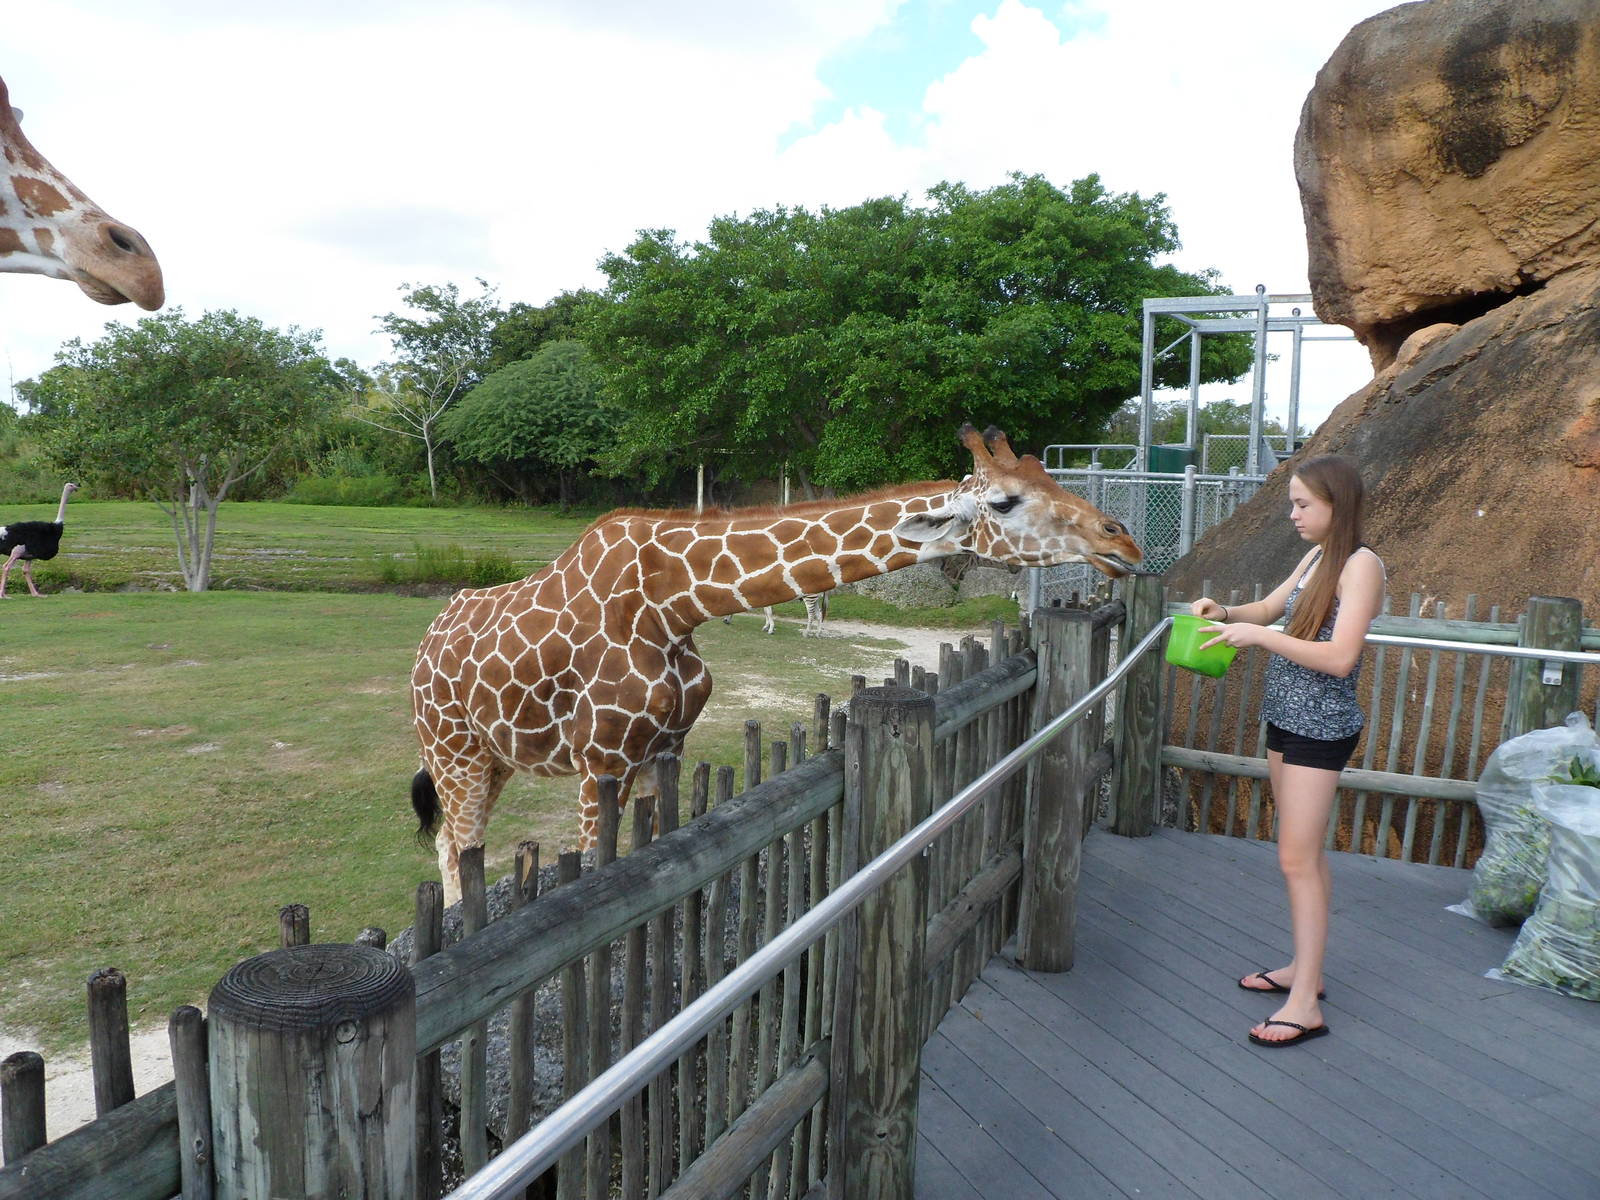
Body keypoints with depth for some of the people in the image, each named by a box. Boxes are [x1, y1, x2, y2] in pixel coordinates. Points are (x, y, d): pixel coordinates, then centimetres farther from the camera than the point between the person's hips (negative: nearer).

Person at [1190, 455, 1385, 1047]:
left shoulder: (1361, 564, -16)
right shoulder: (1316, 557, 9)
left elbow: (1339, 657, -24)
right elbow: (1270, 606, 21)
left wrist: (1259, 636, -24)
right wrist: (1226, 612, 2)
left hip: (1321, 728, -8)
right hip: (1286, 718, 9)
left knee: (1297, 859, -8)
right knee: (1305, 853, 16)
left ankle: (1305, 1004, -2)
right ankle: (1304, 967, 28)